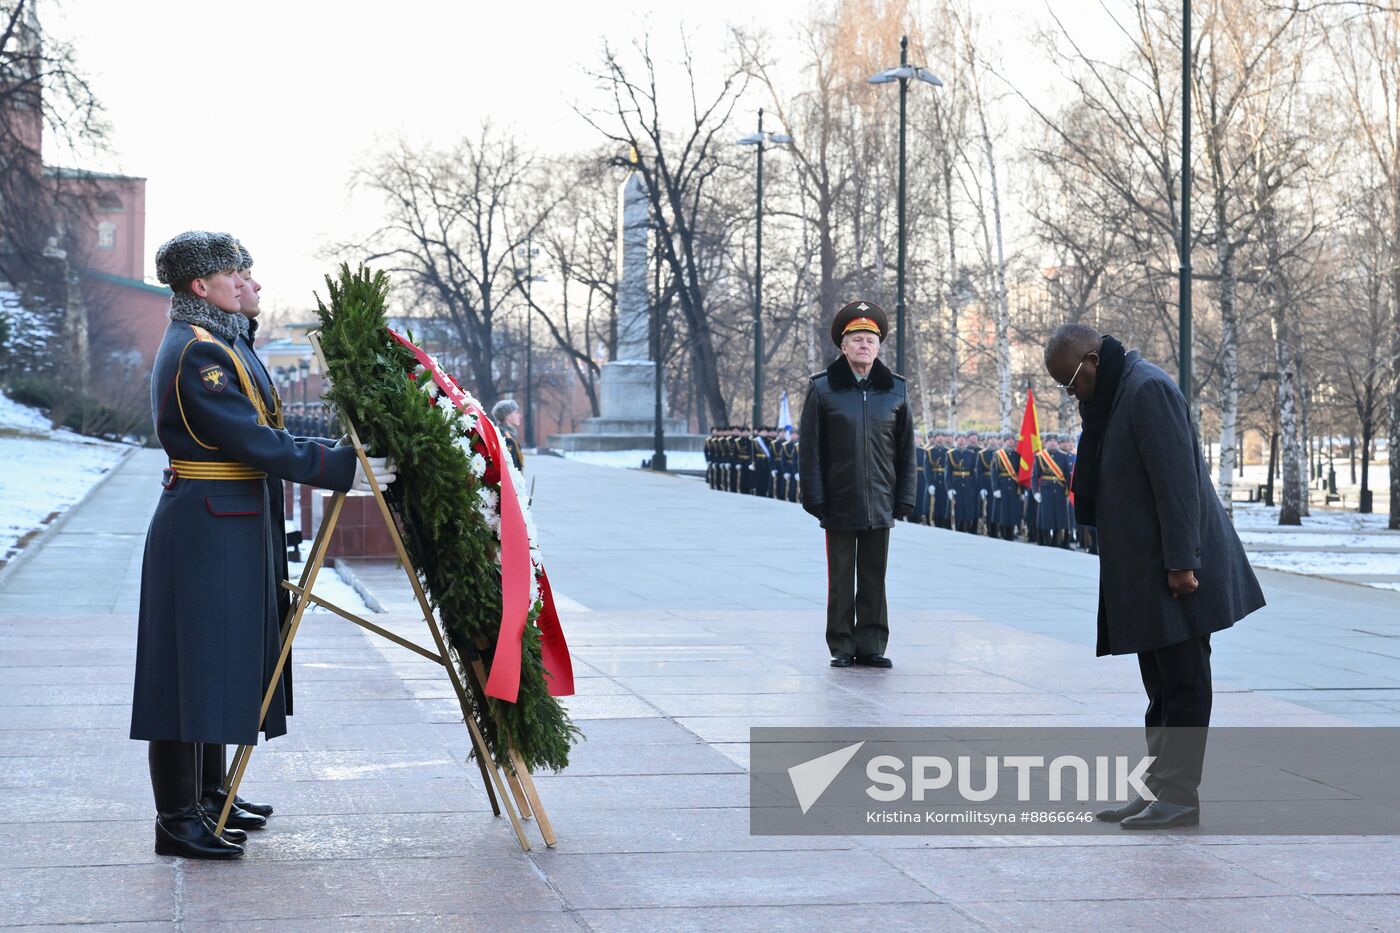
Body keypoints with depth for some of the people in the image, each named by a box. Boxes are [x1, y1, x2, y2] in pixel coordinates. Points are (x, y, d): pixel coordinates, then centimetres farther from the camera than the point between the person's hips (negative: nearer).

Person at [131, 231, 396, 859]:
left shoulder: (201, 342, 17)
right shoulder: (199, 352, -17)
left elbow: (249, 436, 21)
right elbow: (258, 445, -21)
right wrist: (346, 468, -19)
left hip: (224, 525, 11)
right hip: (208, 527, -11)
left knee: (215, 664, 14)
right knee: (196, 665, -5)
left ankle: (197, 804, 23)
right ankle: (177, 823, 1)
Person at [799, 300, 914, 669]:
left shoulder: (895, 390, 7)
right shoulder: (823, 389, 0)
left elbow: (906, 450, 10)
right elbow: (811, 449, -1)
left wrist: (904, 498, 5)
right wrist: (815, 498, -6)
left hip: (879, 505, 2)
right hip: (839, 504, -2)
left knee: (874, 580, 7)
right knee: (841, 580, 4)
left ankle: (871, 646, 15)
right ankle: (842, 648, 12)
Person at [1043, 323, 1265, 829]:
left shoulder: (1148, 390, -16)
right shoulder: (1111, 397, 16)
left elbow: (1177, 479, -21)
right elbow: (1097, 485, 21)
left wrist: (1181, 561, -23)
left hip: (1174, 574, -10)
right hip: (1143, 574, 10)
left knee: (1182, 683, -4)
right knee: (1162, 685, 14)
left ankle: (1179, 797, 0)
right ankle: (1159, 789, 21)